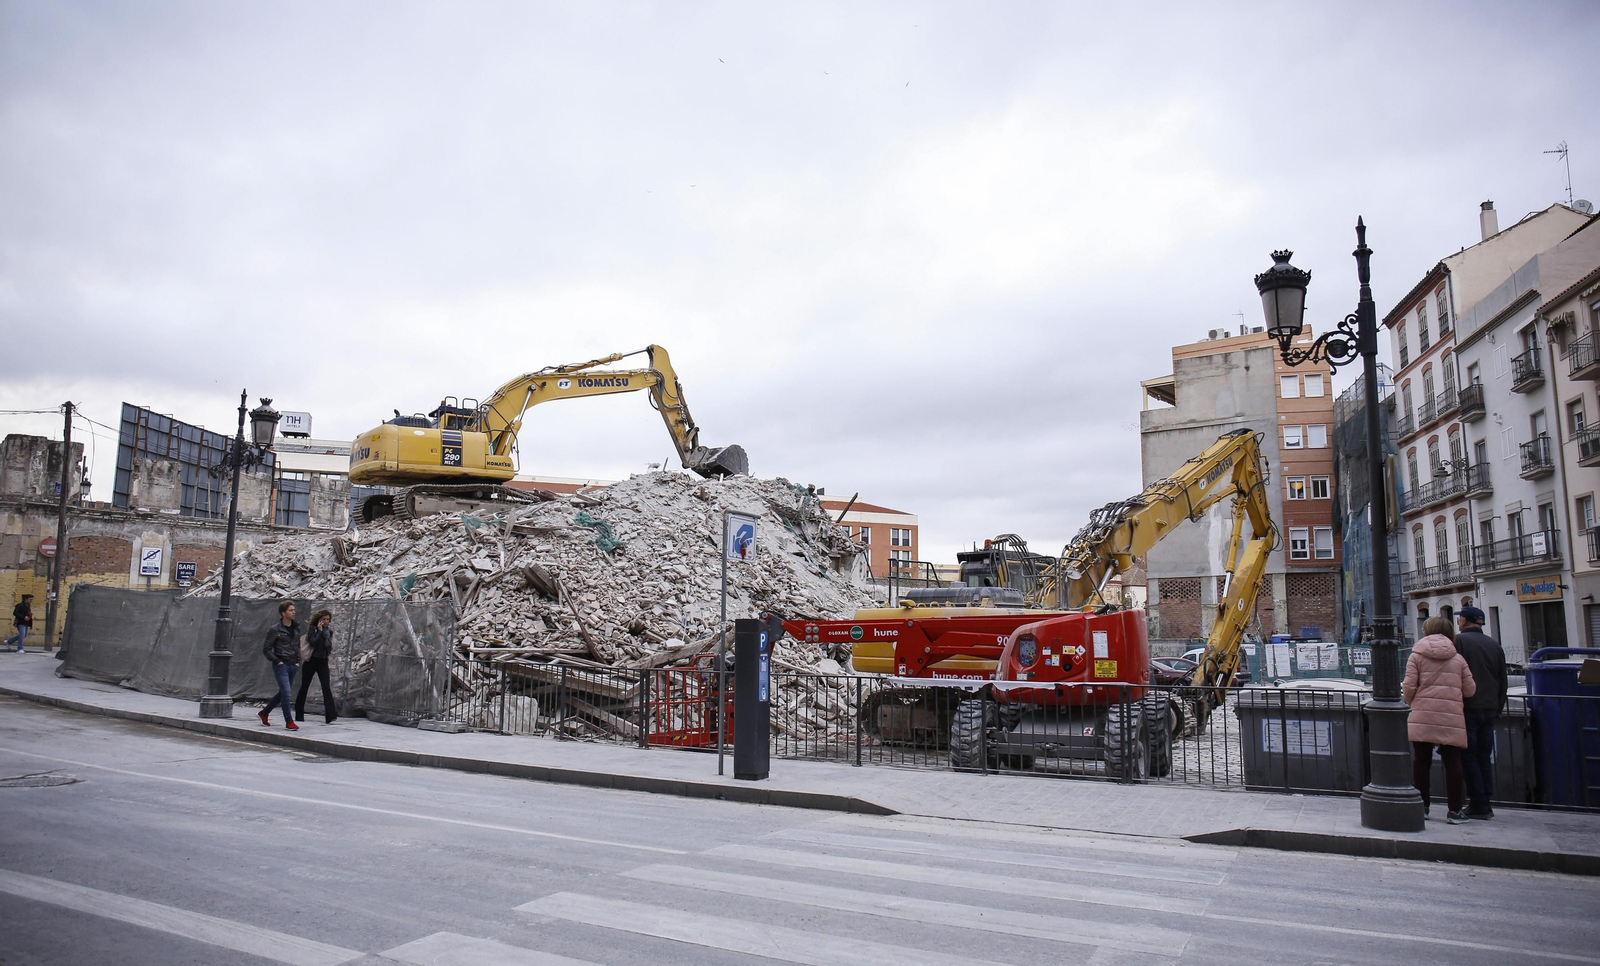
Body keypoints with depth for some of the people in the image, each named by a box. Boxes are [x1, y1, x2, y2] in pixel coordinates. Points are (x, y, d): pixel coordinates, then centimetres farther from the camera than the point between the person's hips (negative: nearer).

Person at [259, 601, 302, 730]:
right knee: (286, 693, -11)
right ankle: (289, 722, -6)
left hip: (293, 666, 7)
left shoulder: (296, 628, 10)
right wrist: (277, 661, -11)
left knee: (282, 693, 15)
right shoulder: (275, 630, -8)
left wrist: (298, 661, 11)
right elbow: (266, 649, -5)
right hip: (281, 666, -6)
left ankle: (264, 712, 34)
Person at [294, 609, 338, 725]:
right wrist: (320, 631, -14)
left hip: (323, 662, 3)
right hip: (311, 661, -2)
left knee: (326, 687, -10)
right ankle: (299, 714, 23)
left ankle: (330, 716, -18)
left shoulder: (328, 632, 9)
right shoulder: (312, 629, -3)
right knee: (304, 687, 8)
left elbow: (329, 647, 0)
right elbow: (312, 642, -18)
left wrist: (325, 633, -7)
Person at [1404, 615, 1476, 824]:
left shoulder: (1417, 656, 1)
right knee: (1452, 762, 6)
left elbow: (1409, 687, -5)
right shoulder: (1458, 659, 9)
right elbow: (1470, 690, 6)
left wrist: (1410, 702, 15)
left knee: (1421, 761, 8)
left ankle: (1421, 807, 14)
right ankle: (1455, 810, 8)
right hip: (1451, 719, 1)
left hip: (1422, 718, -1)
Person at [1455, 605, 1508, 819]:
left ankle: (1478, 804, -2)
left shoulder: (1459, 640, -8)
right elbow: (1502, 681, 16)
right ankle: (1485, 804, 14)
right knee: (1485, 756, 12)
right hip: (1490, 709, 6)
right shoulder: (1495, 644, 12)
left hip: (1468, 707, -6)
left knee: (1468, 756, -1)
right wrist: (1498, 709, 21)